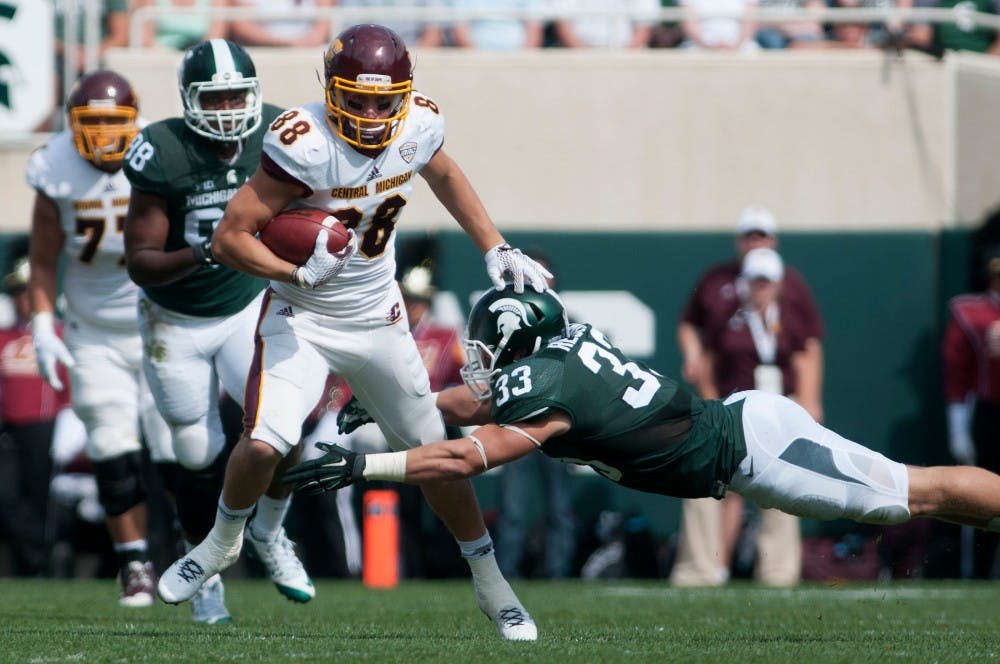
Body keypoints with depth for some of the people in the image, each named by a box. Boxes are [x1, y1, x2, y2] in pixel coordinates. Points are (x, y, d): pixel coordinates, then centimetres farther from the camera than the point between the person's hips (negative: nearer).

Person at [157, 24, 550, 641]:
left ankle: (491, 584, 27)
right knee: (264, 445, -21)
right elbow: (230, 238, -24)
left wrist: (495, 248, 8)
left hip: (379, 318, 4)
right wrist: (298, 272, -38)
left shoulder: (419, 127, -12)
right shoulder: (305, 144, -27)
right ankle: (222, 543, 10)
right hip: (302, 319, -4)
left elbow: (444, 175, 15)